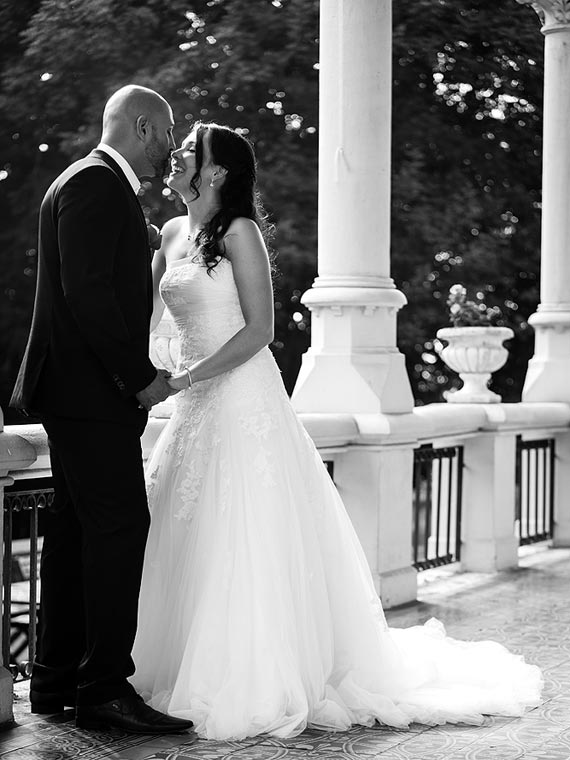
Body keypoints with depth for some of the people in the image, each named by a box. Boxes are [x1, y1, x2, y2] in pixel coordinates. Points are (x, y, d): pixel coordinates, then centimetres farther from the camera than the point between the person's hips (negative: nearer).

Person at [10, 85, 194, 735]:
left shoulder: (102, 185, 21)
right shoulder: (96, 184, -11)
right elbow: (87, 291, -20)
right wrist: (140, 377, -17)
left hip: (80, 390, 11)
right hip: (91, 390, -11)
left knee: (75, 530, 11)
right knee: (120, 524, -11)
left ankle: (56, 681, 17)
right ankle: (104, 687, -7)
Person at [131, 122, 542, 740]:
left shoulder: (238, 231, -8)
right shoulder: (171, 233, 13)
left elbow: (259, 329, -13)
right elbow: (141, 314, 14)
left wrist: (185, 378, -16)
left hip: (242, 400, -7)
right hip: (196, 408, 7)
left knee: (244, 546, -5)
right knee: (188, 542, 8)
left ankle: (256, 689, 4)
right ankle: (191, 672, 19)